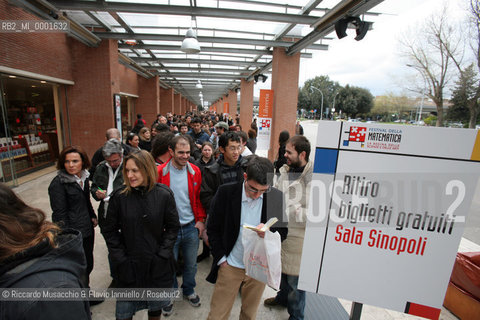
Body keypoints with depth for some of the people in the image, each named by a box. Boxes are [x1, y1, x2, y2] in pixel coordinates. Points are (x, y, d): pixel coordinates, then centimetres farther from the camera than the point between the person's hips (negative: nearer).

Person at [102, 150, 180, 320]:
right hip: (128, 266, 0)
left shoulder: (164, 194, -11)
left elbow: (173, 227, -4)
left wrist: (162, 255, -9)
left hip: (157, 266, 0)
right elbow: (109, 231, -1)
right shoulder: (120, 196, -10)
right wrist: (120, 259, -6)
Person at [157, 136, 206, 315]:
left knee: (191, 264, 19)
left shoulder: (195, 171, -3)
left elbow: (199, 198, 6)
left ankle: (189, 290, 45)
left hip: (191, 227, 2)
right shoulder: (160, 172, -12)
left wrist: (201, 220, 1)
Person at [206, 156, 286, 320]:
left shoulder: (276, 197, -10)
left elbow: (283, 231, 1)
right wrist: (221, 259, -7)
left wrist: (270, 230, -20)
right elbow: (212, 228, -4)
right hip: (230, 266, -1)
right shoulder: (226, 192, -14)